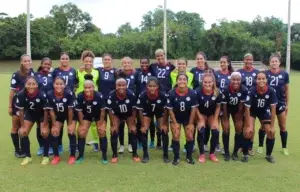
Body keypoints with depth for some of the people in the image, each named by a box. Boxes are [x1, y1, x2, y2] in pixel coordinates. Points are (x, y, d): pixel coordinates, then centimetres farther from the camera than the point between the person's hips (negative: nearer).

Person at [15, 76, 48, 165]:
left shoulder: (42, 95, -34)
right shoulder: (21, 94, -28)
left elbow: (45, 111, -20)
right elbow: (21, 111, -14)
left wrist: (44, 126, -16)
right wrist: (22, 126, -9)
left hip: (41, 114, -2)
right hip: (29, 114, 3)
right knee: (23, 133, -4)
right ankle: (28, 156, 13)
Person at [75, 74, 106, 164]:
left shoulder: (99, 96, -34)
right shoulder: (80, 96, -30)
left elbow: (102, 111, -19)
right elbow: (79, 111, -15)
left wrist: (100, 124, -14)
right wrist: (82, 124, -11)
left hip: (98, 116, -2)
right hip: (86, 116, 2)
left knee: (102, 132, -10)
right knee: (81, 133, -5)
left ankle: (104, 156, 5)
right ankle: (81, 155, 12)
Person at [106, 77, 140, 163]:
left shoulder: (131, 94, -30)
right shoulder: (111, 95, -31)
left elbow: (134, 110, -17)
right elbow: (110, 111, -17)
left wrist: (132, 124, -13)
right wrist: (113, 125, -15)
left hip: (129, 114, 0)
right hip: (116, 114, 0)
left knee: (133, 131, -8)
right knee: (114, 131, -12)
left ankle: (135, 154, 9)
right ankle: (114, 154, 4)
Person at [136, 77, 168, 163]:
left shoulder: (163, 95, -33)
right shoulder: (142, 95, -34)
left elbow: (165, 110, -18)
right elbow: (140, 111, -19)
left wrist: (164, 124, -14)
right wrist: (143, 125, -16)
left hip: (160, 112, 0)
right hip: (147, 112, 0)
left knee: (164, 131, -9)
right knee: (144, 131, -11)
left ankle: (165, 155, 8)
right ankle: (145, 155, 5)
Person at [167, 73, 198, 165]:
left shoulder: (192, 93, -22)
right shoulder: (171, 93, -24)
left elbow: (193, 109, -13)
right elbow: (170, 109, -14)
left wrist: (191, 123, -9)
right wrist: (175, 123, -12)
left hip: (188, 118, 1)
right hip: (175, 118, 0)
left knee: (190, 136, -2)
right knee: (176, 136, -5)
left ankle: (189, 157, 17)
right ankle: (176, 157, 12)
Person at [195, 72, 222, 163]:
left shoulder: (217, 93, -25)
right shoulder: (198, 92, -30)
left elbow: (218, 107, -8)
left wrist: (215, 120, -9)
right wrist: (201, 120, -16)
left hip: (212, 114, 2)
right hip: (201, 114, -2)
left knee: (215, 131, -11)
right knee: (201, 131, -18)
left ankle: (212, 153, 9)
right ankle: (202, 154, -1)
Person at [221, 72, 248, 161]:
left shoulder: (244, 90, -27)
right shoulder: (225, 90, -31)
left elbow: (241, 105, -17)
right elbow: (224, 106, -21)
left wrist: (239, 120, -10)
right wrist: (226, 120, -16)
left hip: (237, 109, 2)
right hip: (227, 109, -2)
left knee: (239, 129, -2)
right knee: (226, 129, -10)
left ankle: (235, 152, 13)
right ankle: (226, 153, 3)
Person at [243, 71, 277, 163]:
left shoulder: (271, 91, -26)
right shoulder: (252, 91, -31)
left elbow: (273, 109, -19)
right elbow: (247, 109, -25)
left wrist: (272, 126, -17)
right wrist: (248, 126, -24)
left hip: (264, 111, 2)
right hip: (252, 111, -2)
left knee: (271, 132, -6)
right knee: (248, 131, -18)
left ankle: (268, 155, 18)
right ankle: (245, 155, 2)